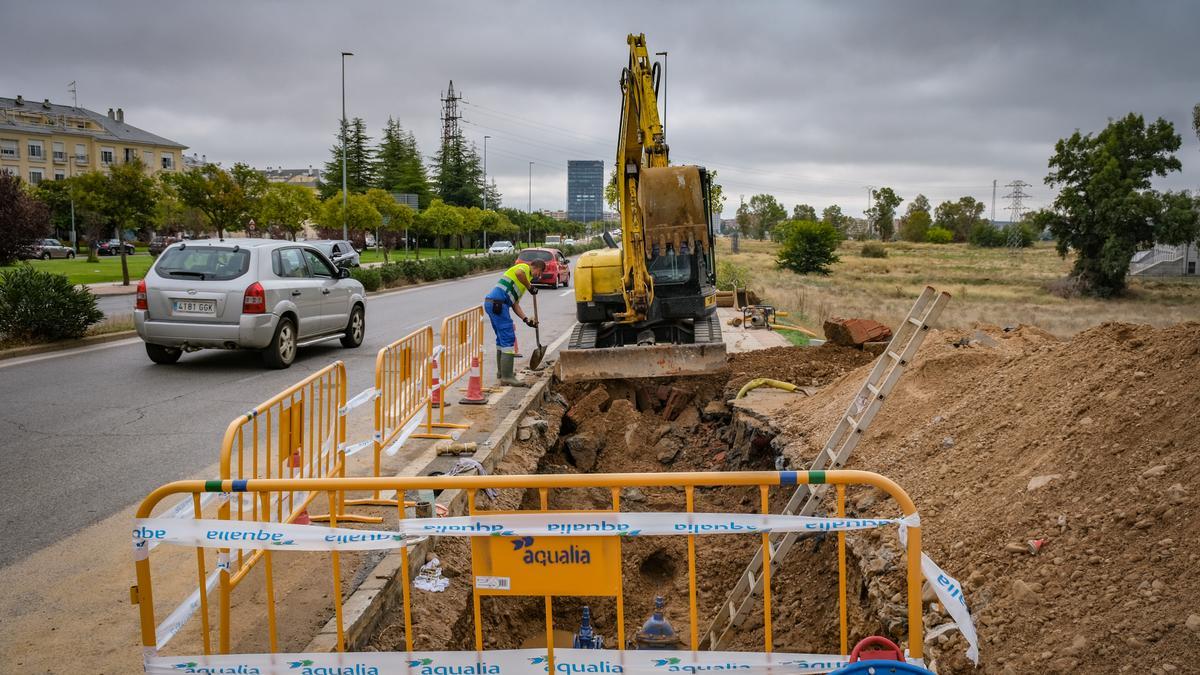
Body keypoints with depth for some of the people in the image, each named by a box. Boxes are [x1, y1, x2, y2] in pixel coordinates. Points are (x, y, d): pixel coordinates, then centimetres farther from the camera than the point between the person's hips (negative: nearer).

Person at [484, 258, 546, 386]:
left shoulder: (524, 280, 29)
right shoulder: (524, 268, 3)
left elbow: (515, 304, 25)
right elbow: (519, 273, -25)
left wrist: (526, 319, 13)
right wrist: (530, 287, -10)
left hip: (491, 303, 10)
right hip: (497, 303, -10)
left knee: (502, 338, 23)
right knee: (508, 338, -9)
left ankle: (501, 370, 36)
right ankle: (507, 377, -10)